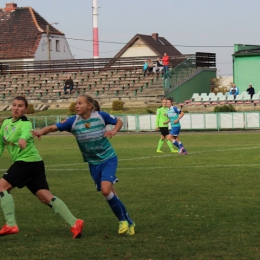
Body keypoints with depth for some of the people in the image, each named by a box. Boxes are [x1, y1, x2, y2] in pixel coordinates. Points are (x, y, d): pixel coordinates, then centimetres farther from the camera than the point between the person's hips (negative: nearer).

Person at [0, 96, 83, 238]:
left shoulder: (25, 123, -12)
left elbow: (26, 132, -36)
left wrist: (23, 139, -59)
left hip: (26, 161, -8)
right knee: (45, 197, 1)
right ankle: (74, 223, -3)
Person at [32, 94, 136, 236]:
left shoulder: (101, 116, -13)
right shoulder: (73, 121, -10)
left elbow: (119, 121, 4)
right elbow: (53, 127, -17)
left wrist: (114, 131, -16)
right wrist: (41, 131, -36)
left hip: (108, 159, -3)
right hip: (93, 163, 3)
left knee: (106, 190, -21)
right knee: (110, 194, 4)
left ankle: (123, 220, -1)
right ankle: (128, 222, 19)